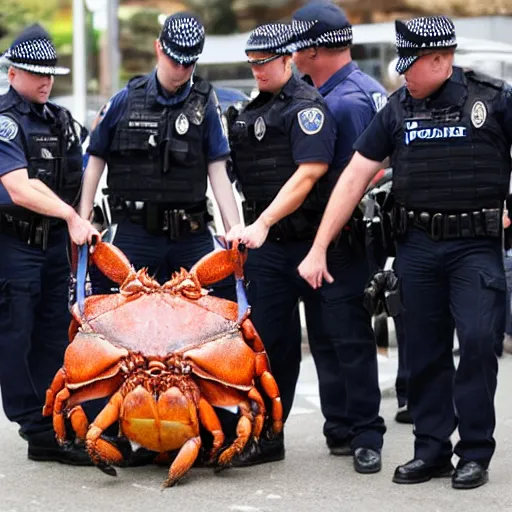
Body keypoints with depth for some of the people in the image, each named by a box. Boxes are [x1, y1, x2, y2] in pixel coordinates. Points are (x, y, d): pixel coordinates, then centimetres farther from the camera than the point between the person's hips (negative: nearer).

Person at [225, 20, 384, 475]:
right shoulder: (252, 112, 17)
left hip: (317, 243, -7)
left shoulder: (308, 106, -8)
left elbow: (307, 175, -18)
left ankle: (366, 439, 3)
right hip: (267, 248, 7)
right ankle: (267, 436, 17)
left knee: (342, 343, -3)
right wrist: (250, 232, 15)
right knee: (269, 343, 8)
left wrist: (261, 224, -23)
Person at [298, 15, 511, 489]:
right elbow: (354, 177, 6)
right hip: (416, 248, 4)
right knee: (423, 351, 7)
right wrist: (318, 249, 3)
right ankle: (431, 450, 17)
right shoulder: (398, 109, 5)